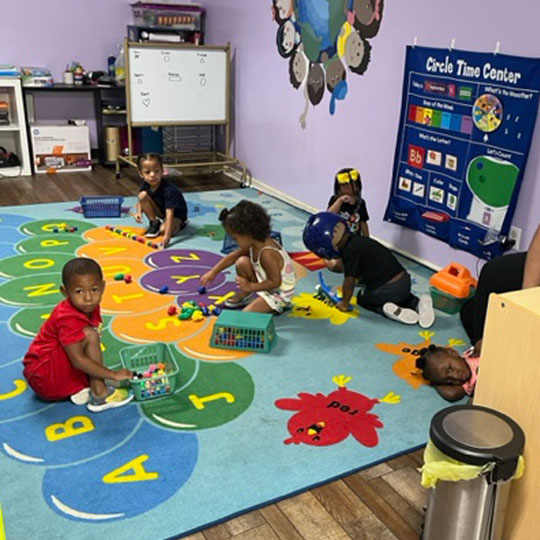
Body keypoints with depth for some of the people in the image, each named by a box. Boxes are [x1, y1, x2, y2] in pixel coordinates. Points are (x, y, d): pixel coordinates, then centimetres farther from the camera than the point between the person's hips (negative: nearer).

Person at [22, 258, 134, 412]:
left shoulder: (89, 308, 0)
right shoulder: (68, 319, -25)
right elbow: (78, 360, -30)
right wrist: (114, 374, -27)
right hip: (43, 375, -10)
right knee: (90, 335, -22)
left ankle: (79, 389, -6)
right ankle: (99, 394, -21)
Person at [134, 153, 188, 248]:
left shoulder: (169, 189, -34)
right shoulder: (146, 185, -14)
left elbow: (169, 213, -41)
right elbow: (140, 201, 3)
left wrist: (167, 236, -49)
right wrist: (139, 212, -21)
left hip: (176, 216, -6)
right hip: (160, 213, 6)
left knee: (163, 229, -35)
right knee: (143, 195, -16)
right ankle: (154, 223, -4)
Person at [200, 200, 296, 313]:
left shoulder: (267, 254, -35)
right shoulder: (252, 244, -7)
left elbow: (275, 282, -30)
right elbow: (233, 256, 7)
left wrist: (250, 287, -31)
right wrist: (213, 272, 8)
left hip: (279, 294, -9)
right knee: (242, 262, -5)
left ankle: (276, 306, 1)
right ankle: (244, 295, 14)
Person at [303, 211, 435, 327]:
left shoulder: (350, 251, -13)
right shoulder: (358, 240, 13)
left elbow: (350, 280, -8)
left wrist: (344, 303, 8)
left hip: (386, 289, -7)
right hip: (405, 280, 7)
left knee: (362, 299, 24)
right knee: (401, 294, 41)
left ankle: (387, 309, -4)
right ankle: (418, 303, 9)